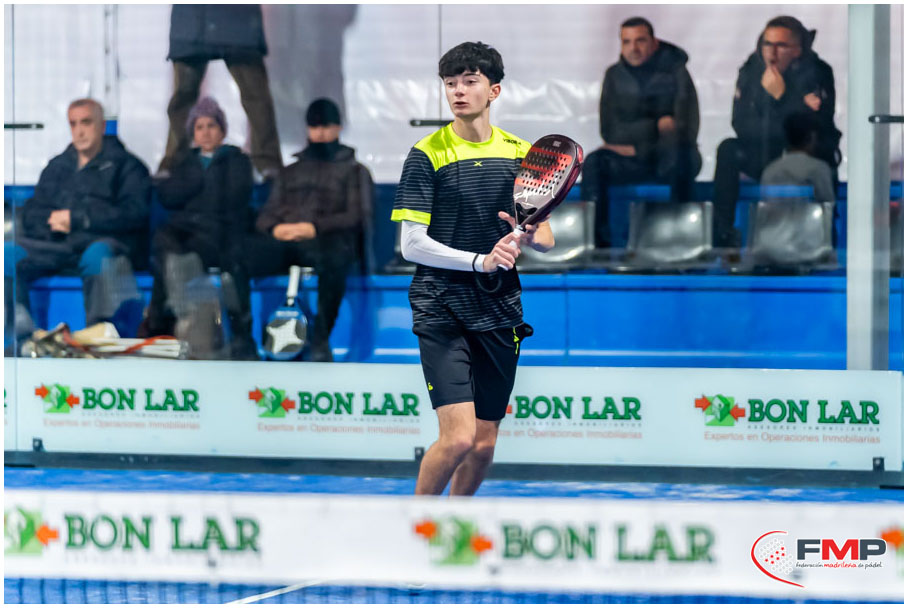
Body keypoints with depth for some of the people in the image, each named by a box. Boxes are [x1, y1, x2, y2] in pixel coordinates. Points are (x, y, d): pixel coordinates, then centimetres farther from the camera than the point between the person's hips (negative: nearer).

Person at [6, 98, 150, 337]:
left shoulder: (126, 165, 13)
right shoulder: (58, 167, 28)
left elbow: (134, 213, -3)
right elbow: (31, 215, 21)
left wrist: (77, 219, -5)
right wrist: (52, 220, -4)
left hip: (105, 240, -4)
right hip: (57, 246, 4)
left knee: (98, 254, -41)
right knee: (9, 253, -24)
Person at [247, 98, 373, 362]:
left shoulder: (354, 171, 22)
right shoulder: (291, 172, 34)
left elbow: (358, 216, 5)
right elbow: (267, 214, 23)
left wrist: (314, 228, -11)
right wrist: (275, 228, -4)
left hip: (325, 241, -3)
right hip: (284, 241, 3)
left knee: (335, 259, -44)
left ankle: (320, 340, -34)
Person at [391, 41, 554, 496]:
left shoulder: (521, 153, 9)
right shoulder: (426, 155, -4)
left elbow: (546, 239, 11)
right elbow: (411, 244, -10)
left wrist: (529, 236, -13)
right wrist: (479, 260, -22)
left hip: (500, 313, 5)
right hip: (441, 310, -5)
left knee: (484, 444, 7)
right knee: (458, 437, -17)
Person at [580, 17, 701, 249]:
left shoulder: (675, 73, -7)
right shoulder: (615, 75, 4)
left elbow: (687, 130, -15)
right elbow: (609, 131, -4)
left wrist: (637, 148, -14)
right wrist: (656, 126, -13)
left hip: (671, 160, -3)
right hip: (633, 161, 3)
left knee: (679, 152, -38)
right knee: (593, 163, -26)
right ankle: (598, 242, -32)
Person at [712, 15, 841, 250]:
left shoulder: (817, 73, -15)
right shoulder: (751, 71, -4)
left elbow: (815, 127, -22)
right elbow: (741, 125, -11)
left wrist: (782, 96, -29)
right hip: (763, 156, 4)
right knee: (728, 150, -20)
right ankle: (722, 232, -21)